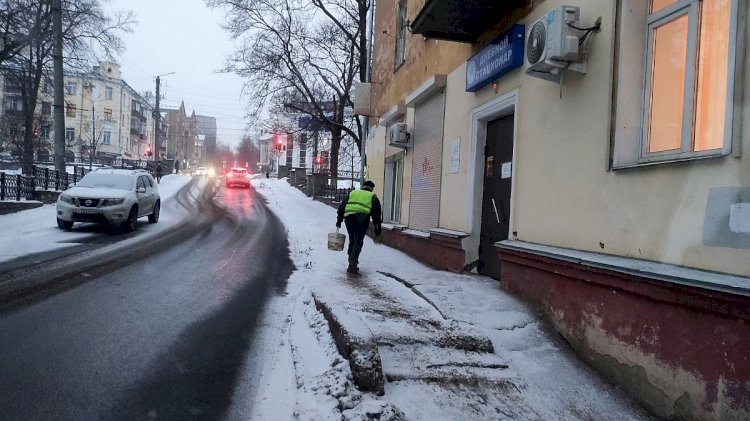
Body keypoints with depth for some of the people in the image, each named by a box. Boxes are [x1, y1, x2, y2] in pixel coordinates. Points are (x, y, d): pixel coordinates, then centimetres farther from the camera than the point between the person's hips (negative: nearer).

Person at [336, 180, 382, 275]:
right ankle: (352, 265, -9)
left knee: (352, 240, 18)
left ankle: (352, 261, 22)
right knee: (358, 242, -1)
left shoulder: (352, 193, 26)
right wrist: (377, 227, 12)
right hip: (362, 218, -3)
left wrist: (339, 219, 19)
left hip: (349, 217, 3)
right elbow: (376, 212, 10)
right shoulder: (372, 197, 18)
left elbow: (342, 206, 19)